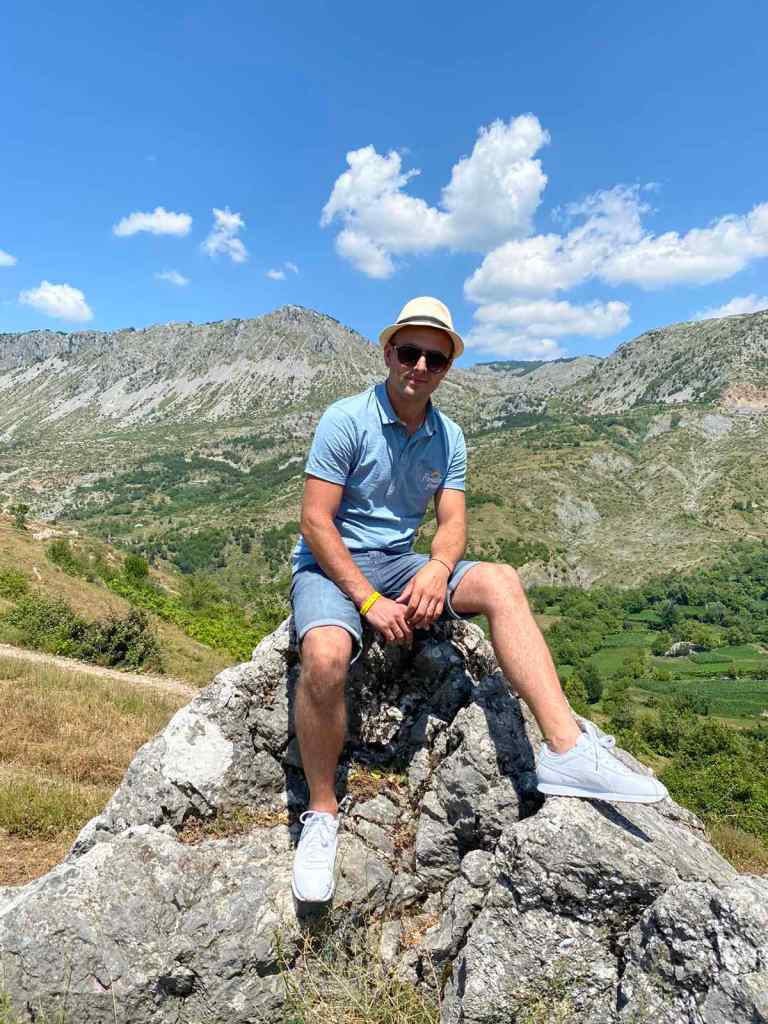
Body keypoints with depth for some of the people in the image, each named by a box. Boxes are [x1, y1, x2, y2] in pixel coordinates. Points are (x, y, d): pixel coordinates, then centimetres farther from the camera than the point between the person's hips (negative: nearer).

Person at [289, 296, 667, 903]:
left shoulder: (448, 438, 6)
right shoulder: (346, 420, -11)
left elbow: (453, 521, 2)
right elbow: (315, 521, -15)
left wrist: (437, 569, -22)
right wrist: (369, 602, -22)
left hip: (397, 564, 5)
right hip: (330, 566, -4)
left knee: (501, 582, -18)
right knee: (325, 655, -35)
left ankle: (567, 749, -23)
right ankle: (322, 814, -11)